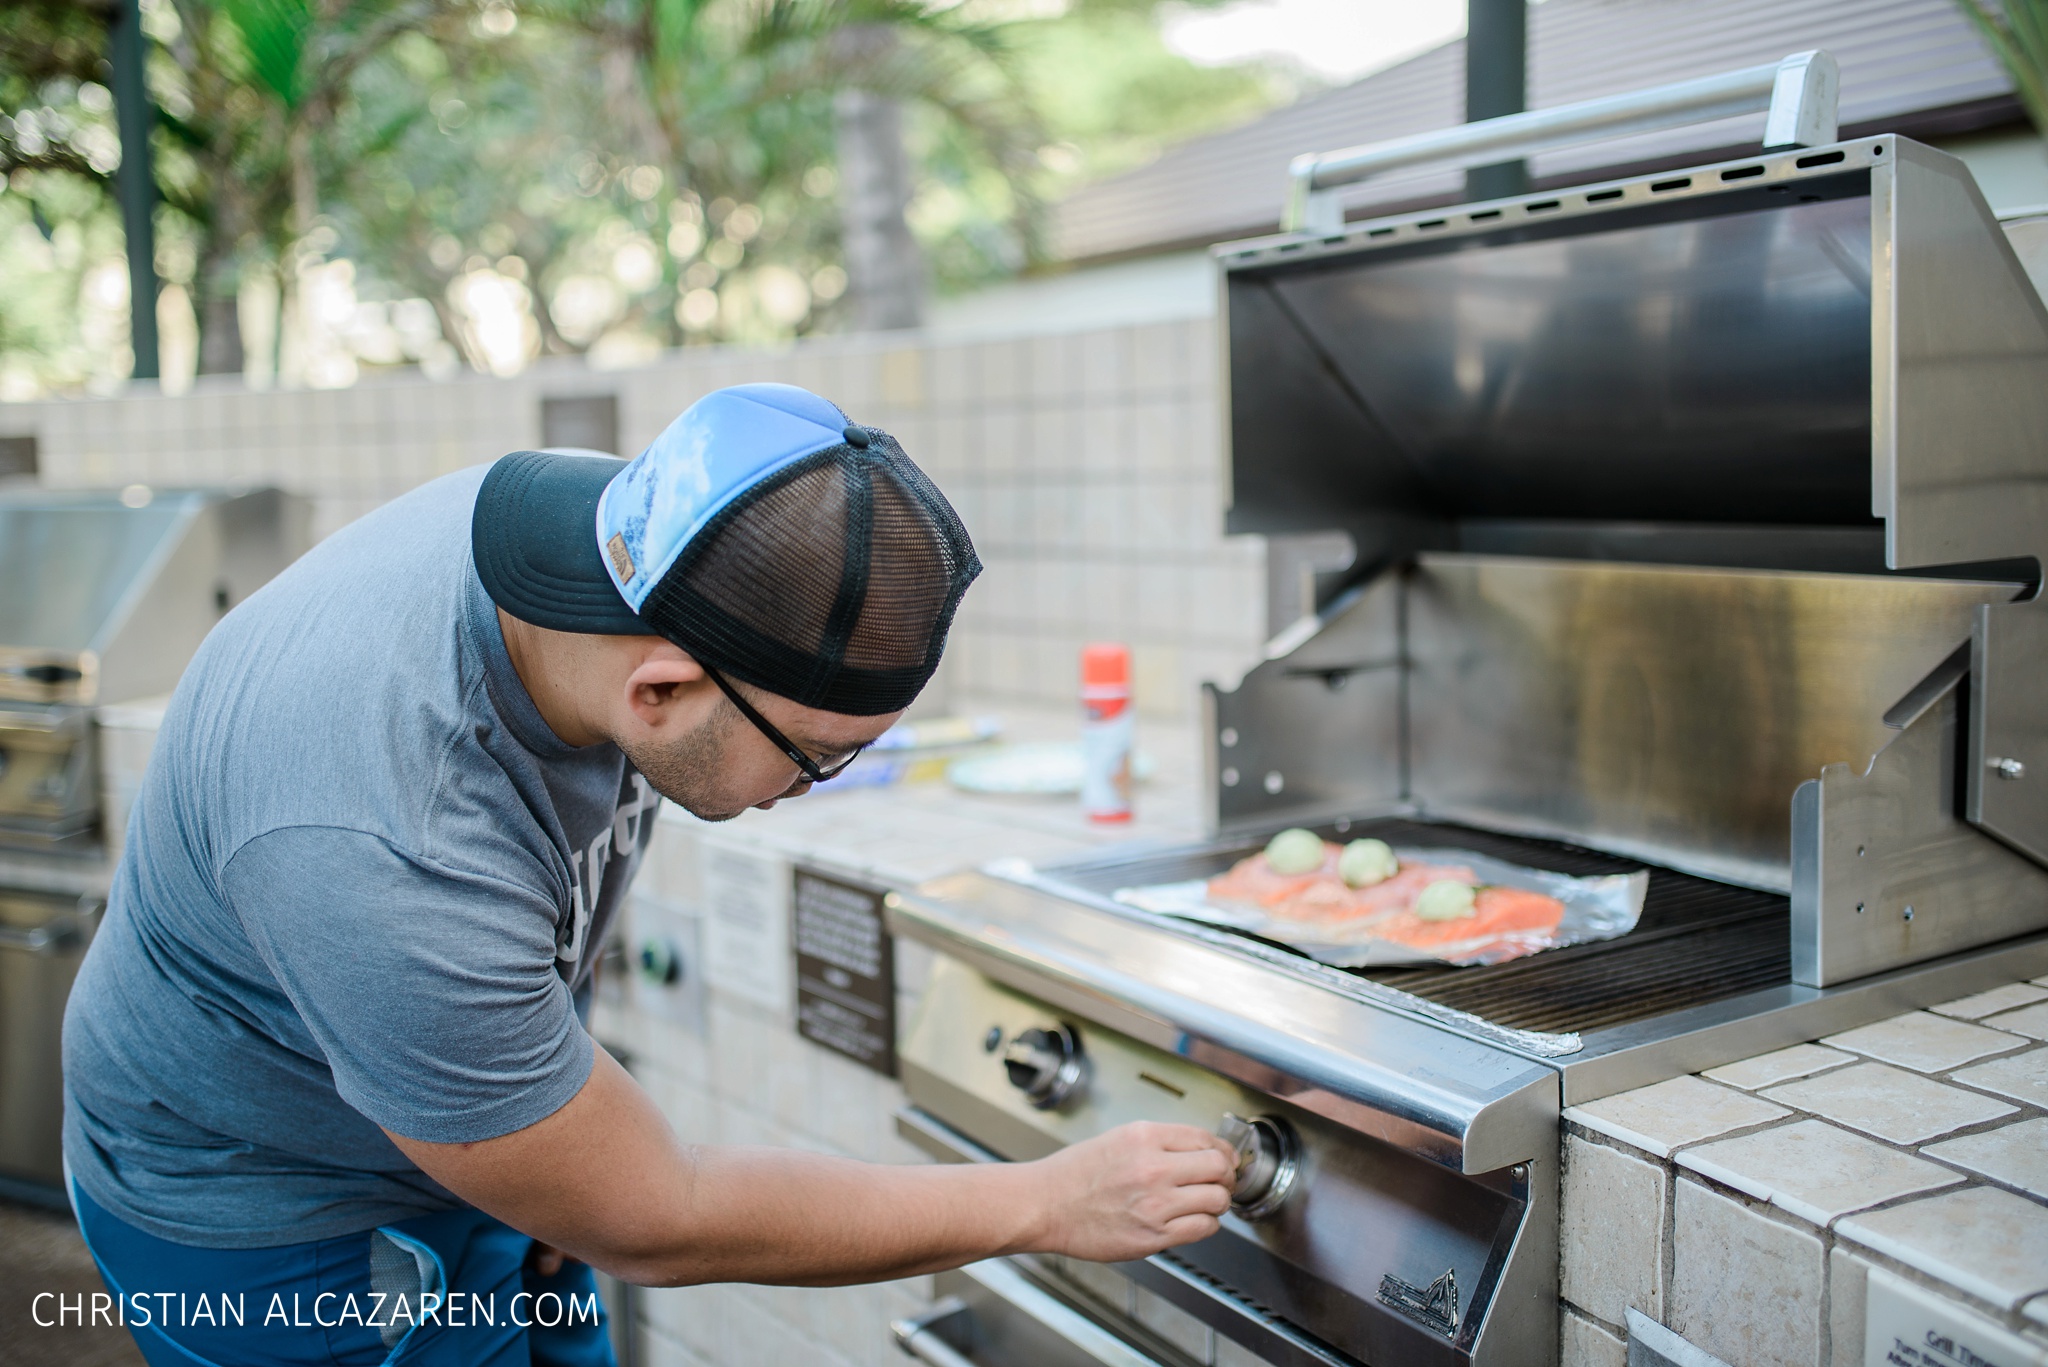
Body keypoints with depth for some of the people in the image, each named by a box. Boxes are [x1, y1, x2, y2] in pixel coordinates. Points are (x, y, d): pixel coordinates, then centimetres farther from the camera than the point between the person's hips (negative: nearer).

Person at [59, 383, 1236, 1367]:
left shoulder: (621, 523, -19)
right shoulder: (379, 851, -41)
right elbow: (652, 1227, -28)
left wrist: (560, 1131, -1)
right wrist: (1051, 1203, -22)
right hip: (278, 1233, -6)